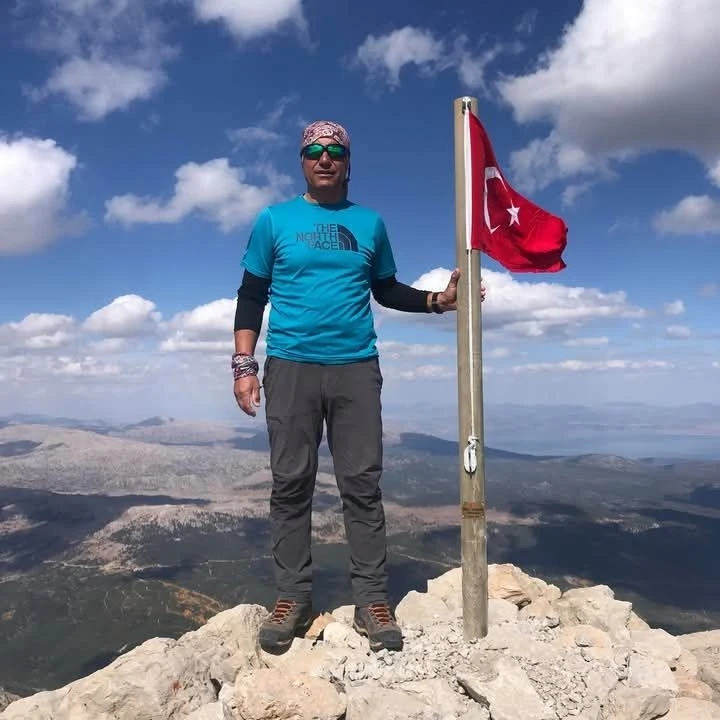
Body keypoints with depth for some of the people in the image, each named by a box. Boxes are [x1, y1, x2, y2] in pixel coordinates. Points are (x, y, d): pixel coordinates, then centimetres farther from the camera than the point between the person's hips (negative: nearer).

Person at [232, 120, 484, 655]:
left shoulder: (370, 223, 13)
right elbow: (251, 298, 6)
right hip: (290, 367, -1)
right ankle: (293, 599, 12)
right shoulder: (274, 221, 7)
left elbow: (386, 291, 21)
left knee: (362, 484, 0)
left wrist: (436, 300, 5)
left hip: (356, 369, 1)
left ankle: (373, 600, 7)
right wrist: (244, 365, -3)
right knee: (291, 485, 1)